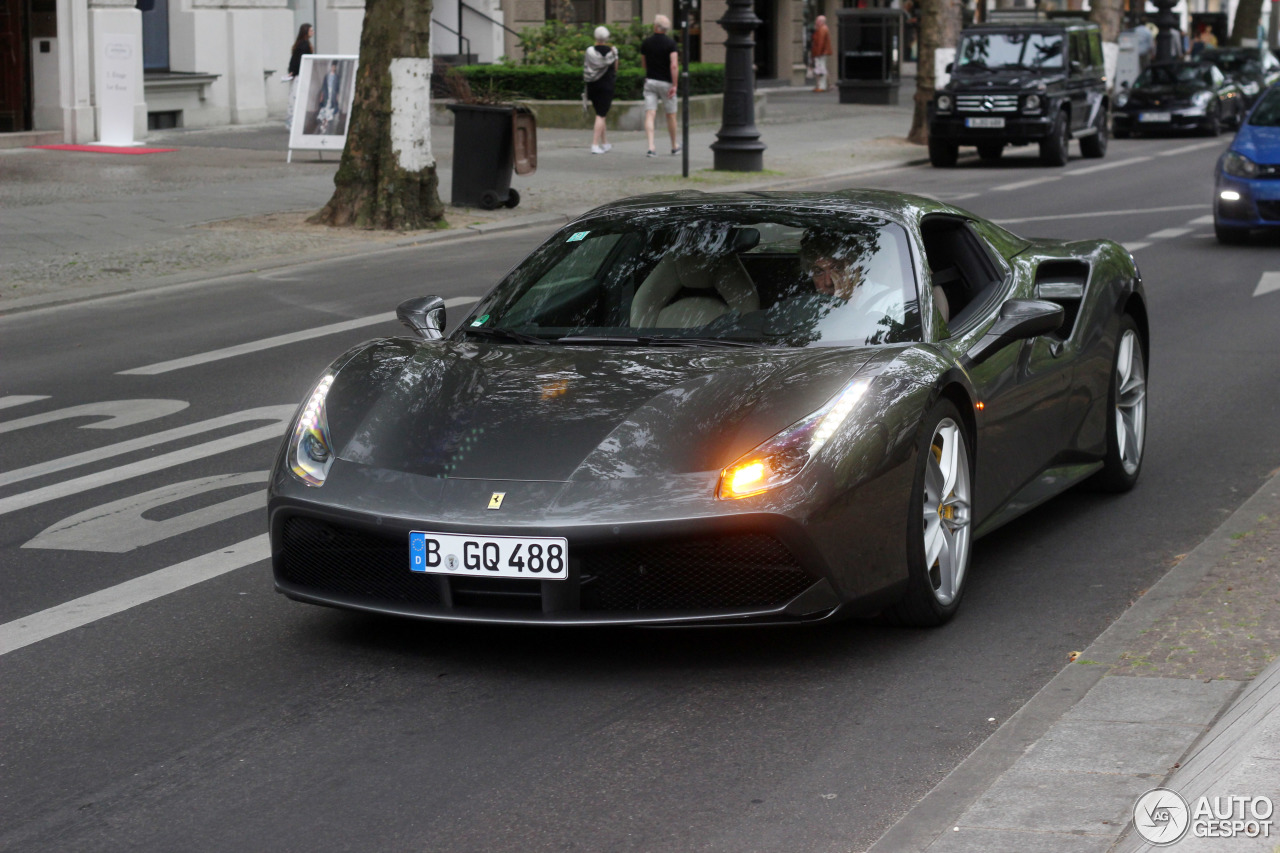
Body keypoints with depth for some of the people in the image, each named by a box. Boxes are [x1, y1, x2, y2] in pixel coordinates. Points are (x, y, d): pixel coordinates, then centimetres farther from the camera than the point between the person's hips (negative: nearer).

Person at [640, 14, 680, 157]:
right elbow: (673, 65, -18)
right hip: (666, 82, -2)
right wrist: (674, 85, -15)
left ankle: (651, 146, -20)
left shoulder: (645, 43, 0)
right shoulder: (670, 43, -9)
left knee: (650, 115, -5)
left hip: (650, 81, 2)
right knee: (670, 115, 13)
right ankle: (674, 146, 27)